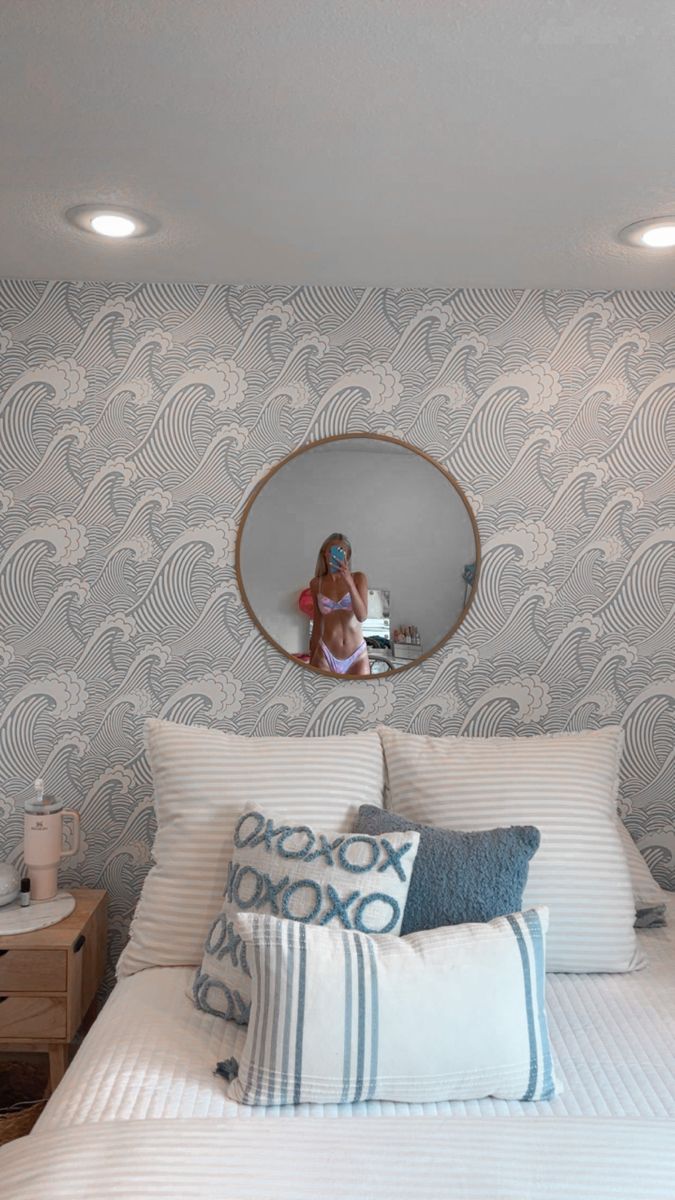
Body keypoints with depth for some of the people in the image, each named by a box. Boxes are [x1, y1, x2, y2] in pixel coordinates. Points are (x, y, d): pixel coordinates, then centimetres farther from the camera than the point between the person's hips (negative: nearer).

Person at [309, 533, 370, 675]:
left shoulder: (358, 578, 0)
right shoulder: (316, 584, 4)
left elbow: (362, 616, -12)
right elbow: (317, 624, 11)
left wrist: (349, 582, -20)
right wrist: (311, 659, 14)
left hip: (357, 655, -1)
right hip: (326, 656, 1)